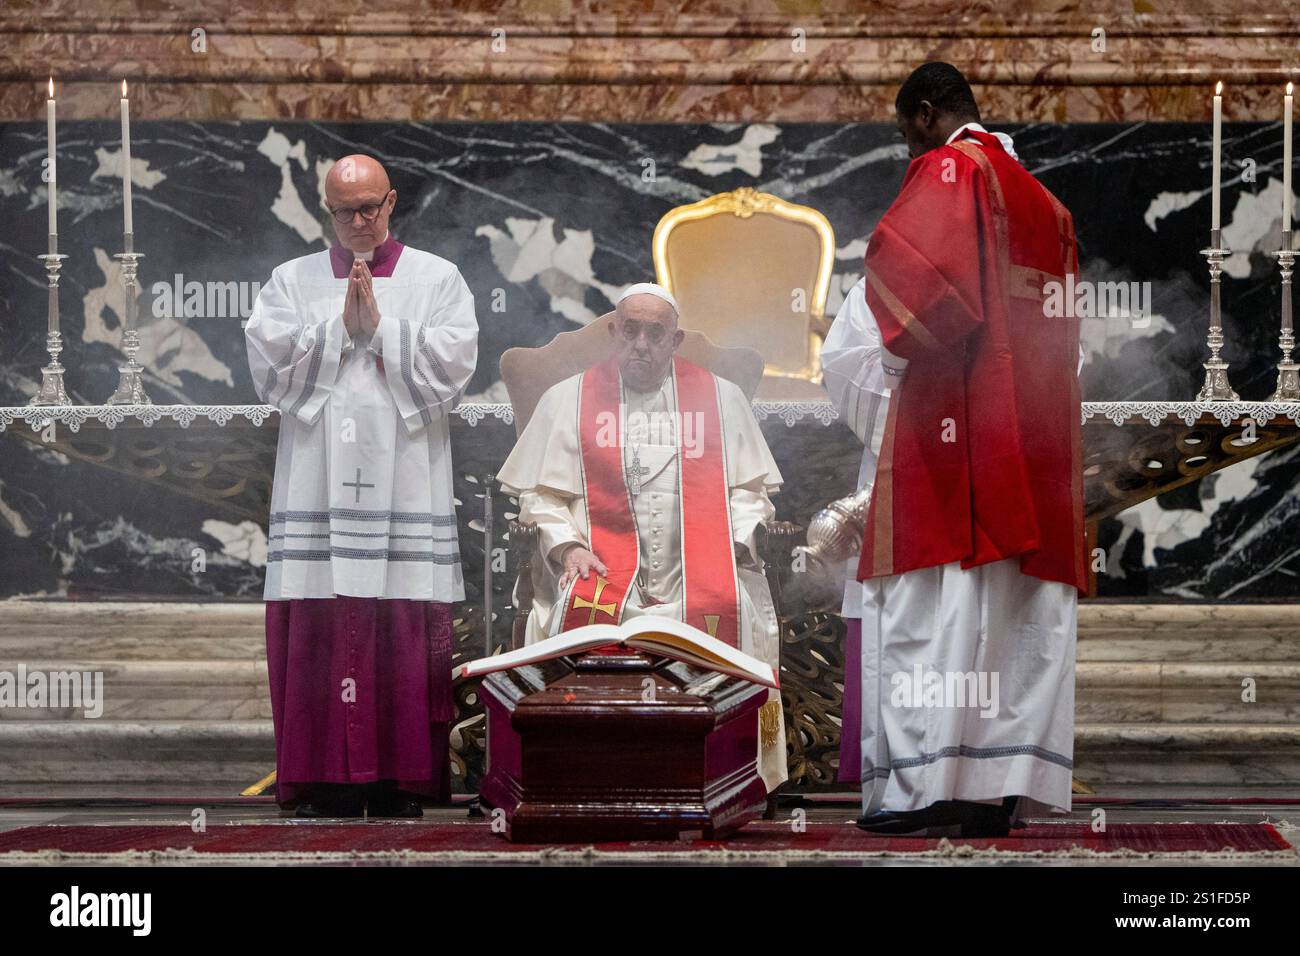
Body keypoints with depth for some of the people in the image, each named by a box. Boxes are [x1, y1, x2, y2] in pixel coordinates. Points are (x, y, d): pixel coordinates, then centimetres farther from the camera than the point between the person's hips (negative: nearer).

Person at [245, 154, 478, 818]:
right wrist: (341, 327, -5)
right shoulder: (291, 282, 15)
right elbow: (270, 367, 1)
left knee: (403, 636, -5)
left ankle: (399, 785, -1)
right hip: (316, 486, 1)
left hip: (405, 484, -1)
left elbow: (451, 366, -2)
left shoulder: (438, 280, 11)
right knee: (318, 633, -4)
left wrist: (380, 327, -5)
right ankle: (328, 785, 0)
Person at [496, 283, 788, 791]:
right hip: (604, 571, 0)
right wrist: (566, 544, -6)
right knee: (581, 613, -33)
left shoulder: (721, 398, 18)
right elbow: (541, 493, 11)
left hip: (701, 571, 0)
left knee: (726, 609, -33)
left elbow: (748, 488, 14)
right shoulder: (568, 398, 16)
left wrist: (737, 540, -4)